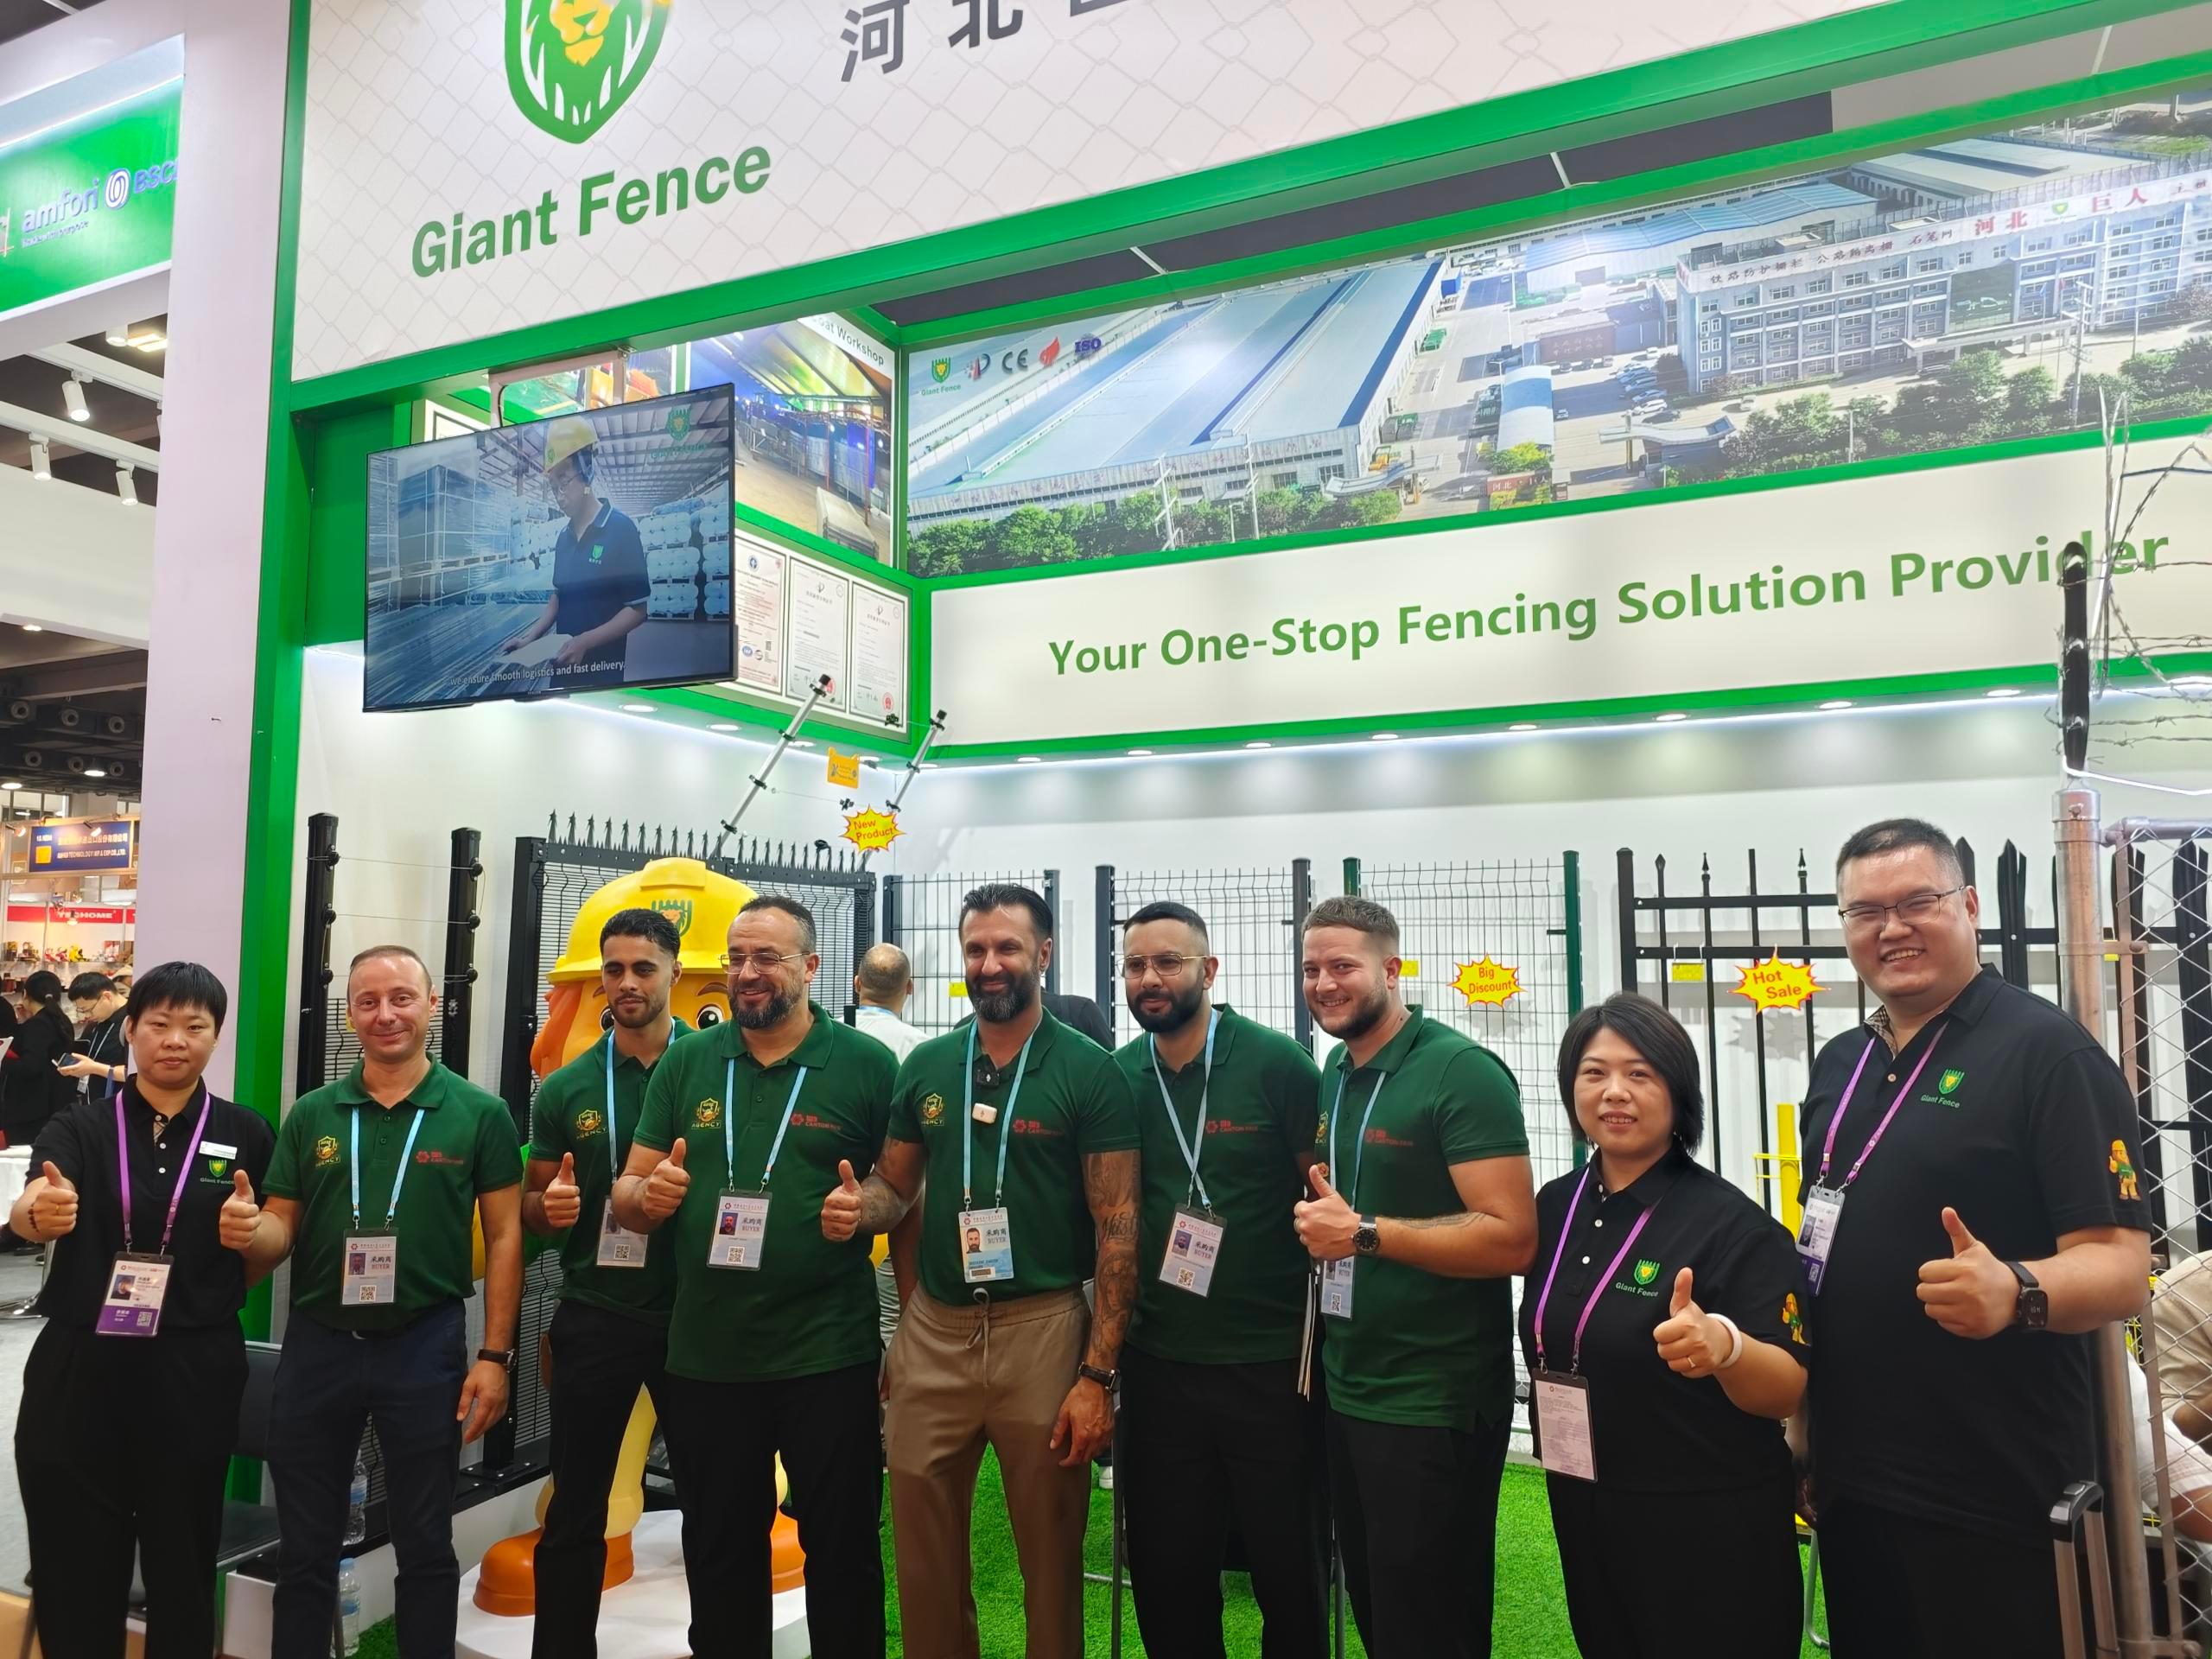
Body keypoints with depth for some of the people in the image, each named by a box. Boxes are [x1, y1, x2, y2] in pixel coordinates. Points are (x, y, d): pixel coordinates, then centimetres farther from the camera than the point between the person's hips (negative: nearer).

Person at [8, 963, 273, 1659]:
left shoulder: (245, 1134, 3)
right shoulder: (80, 1127, 3)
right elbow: (29, 1211, -16)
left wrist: (249, 1233, -13)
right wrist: (40, 1211, -39)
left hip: (193, 1372, 0)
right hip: (80, 1367, 0)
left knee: (182, 1562, 10)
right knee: (74, 1562, 7)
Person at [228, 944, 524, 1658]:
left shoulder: (479, 1114, -5)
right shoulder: (312, 1114, 4)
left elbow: (504, 1237, -4)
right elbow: (279, 1227, 5)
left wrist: (495, 1355, -8)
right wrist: (251, 1232, -19)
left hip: (426, 1345, -2)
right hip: (317, 1344, 3)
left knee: (424, 1545, 12)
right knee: (305, 1546, 16)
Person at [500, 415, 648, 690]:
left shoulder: (621, 529, -11)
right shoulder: (563, 537, 10)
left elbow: (637, 609, -13)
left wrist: (586, 641, -22)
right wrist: (530, 636, 4)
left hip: (603, 670, -6)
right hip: (563, 666, 6)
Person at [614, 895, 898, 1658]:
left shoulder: (867, 1065, -6)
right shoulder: (686, 1064, 4)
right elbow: (628, 1194, 7)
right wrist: (647, 1196, -15)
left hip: (829, 1357, -3)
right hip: (705, 1358, 4)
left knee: (842, 1550, 10)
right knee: (718, 1555, 19)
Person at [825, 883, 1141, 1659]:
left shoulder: (1091, 1073, -8)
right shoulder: (925, 1066, 4)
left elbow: (1118, 1228, -8)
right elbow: (895, 1184, 14)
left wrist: (1098, 1373, -12)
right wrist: (857, 1207, -10)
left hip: (1043, 1329, -3)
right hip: (932, 1329, 4)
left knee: (1050, 1554, 13)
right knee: (924, 1552, 16)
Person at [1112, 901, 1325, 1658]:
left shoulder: (1278, 1062, -10)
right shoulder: (1117, 1077, 1)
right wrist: (1119, 1317, 6)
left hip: (1273, 1361, -3)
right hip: (1159, 1362, 3)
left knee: (1289, 1568, 13)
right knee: (1166, 1574, 15)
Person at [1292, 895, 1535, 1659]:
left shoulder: (1462, 1071, -17)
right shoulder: (1334, 1074, 8)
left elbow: (1512, 1239, -24)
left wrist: (1363, 1230, -24)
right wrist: (1321, 1218, 2)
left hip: (1435, 1402, -8)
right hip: (1347, 1391, 8)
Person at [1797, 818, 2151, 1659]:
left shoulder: (2049, 1051, -12)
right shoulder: (1839, 1062, 9)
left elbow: (2120, 1265, -18)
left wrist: (2016, 1291, -38)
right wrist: (1797, 1423, 11)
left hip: (1994, 1499, -6)